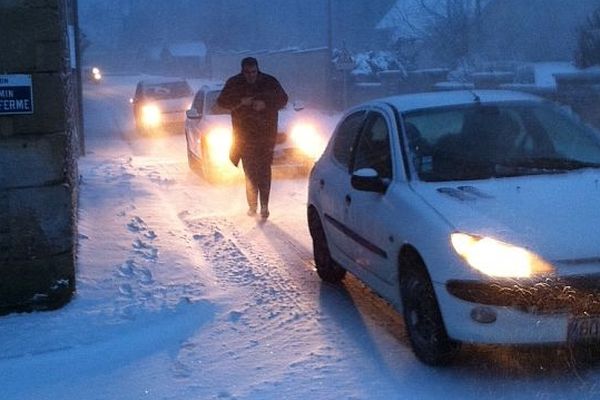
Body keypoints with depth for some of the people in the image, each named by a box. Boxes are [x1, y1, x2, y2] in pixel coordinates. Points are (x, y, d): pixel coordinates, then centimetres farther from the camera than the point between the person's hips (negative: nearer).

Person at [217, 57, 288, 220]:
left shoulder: (269, 82, 0)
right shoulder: (234, 83, 2)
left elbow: (283, 100, 3)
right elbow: (222, 102, 2)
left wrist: (265, 104, -15)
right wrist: (241, 102, -15)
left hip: (266, 134, -1)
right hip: (244, 135, 1)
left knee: (264, 171, -6)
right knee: (250, 172, 2)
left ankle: (264, 206, -5)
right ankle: (252, 205, 10)